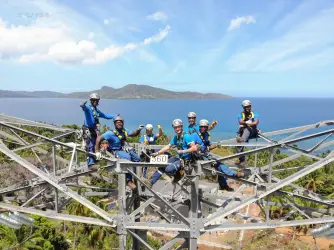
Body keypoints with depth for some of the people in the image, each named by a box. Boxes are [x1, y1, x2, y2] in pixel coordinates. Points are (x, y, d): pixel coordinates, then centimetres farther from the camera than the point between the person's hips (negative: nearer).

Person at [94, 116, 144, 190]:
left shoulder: (124, 131, 2)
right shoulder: (111, 133, -18)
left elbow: (133, 134, 15)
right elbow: (99, 138, -22)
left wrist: (138, 130, -6)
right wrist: (97, 152, -27)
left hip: (125, 149, 8)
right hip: (116, 151, -7)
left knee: (137, 159, -4)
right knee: (127, 157, -34)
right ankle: (128, 181, -30)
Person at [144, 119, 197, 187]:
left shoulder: (186, 136, -17)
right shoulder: (176, 137, 8)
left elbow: (194, 148, -23)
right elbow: (168, 146, 12)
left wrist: (183, 151, -29)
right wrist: (157, 153, 5)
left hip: (185, 159, -8)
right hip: (178, 157, 8)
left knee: (168, 169, -23)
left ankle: (178, 175, 7)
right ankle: (151, 181, 11)